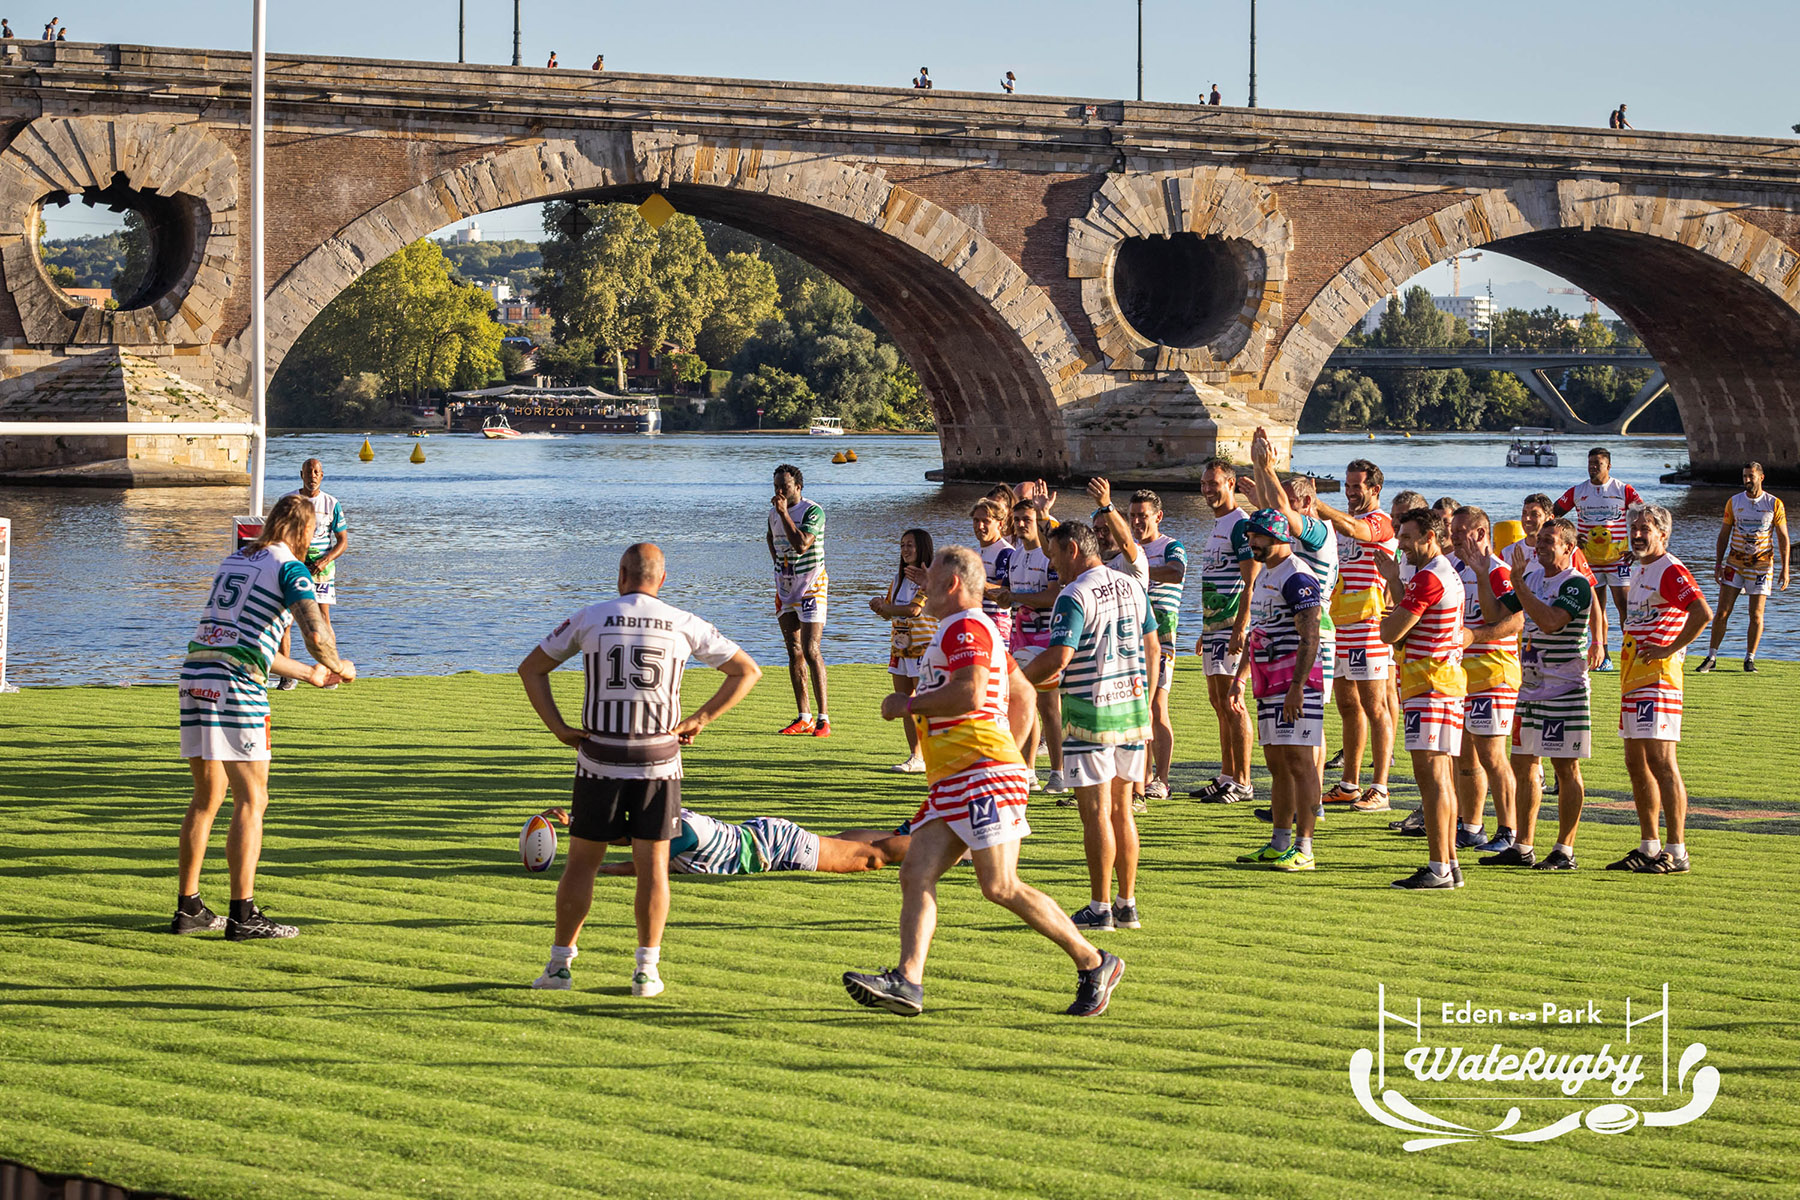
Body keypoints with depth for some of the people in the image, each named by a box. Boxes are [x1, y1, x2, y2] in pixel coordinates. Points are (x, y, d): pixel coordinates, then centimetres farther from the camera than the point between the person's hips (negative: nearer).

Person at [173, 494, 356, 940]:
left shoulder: (234, 561, 24)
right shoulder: (288, 568, -1)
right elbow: (316, 633, -15)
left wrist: (308, 674, 38)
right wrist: (338, 666, 7)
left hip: (195, 676, 8)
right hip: (236, 686, -7)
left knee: (207, 798, 15)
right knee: (251, 801, -3)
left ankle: (188, 909, 16)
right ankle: (243, 915, -8)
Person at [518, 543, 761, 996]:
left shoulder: (590, 618, 2)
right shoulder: (683, 625, 3)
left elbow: (531, 668, 8)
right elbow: (747, 671, 9)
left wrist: (558, 727, 4)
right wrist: (699, 720, 5)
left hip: (599, 760, 0)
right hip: (659, 763, 0)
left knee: (582, 862, 8)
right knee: (653, 864, 5)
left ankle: (559, 963, 12)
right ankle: (647, 969, 3)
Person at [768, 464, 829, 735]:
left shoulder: (813, 512, -13)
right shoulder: (773, 512, 9)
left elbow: (801, 544, -26)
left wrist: (784, 513, -22)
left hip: (811, 586, -7)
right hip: (785, 586, 7)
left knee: (811, 650, -13)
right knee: (794, 652, 6)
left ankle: (823, 718, -10)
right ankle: (804, 718, 10)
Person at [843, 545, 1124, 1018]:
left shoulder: (966, 627, -8)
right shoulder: (976, 631, 26)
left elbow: (970, 694, -23)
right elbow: (1022, 694, 33)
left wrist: (908, 704, -10)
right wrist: (1013, 751, 33)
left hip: (983, 770, -11)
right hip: (952, 782, 11)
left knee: (1000, 886, -12)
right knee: (915, 875, -3)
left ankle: (1093, 964, -3)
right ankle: (907, 981, -13)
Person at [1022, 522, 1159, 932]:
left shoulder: (1074, 597, -13)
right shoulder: (1132, 587, 10)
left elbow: (1057, 659, -21)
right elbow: (1153, 649, 15)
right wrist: (1146, 703, 22)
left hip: (1089, 712, -7)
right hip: (1131, 708, 7)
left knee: (1096, 812, -3)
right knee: (1122, 810, 12)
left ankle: (1100, 909, -1)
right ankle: (1127, 905, 13)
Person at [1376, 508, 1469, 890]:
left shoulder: (1428, 578, -16)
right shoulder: (1448, 574, 18)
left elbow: (1390, 633, -14)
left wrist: (1387, 617, 5)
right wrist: (1394, 582, 18)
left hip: (1431, 685, -11)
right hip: (1446, 682, 11)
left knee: (1431, 774, -12)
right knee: (1442, 777, 13)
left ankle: (1439, 868, -14)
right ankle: (1449, 863, 16)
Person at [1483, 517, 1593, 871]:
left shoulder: (1577, 584, -13)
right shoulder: (1533, 577, 12)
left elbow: (1550, 621, -28)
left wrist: (1517, 583, -25)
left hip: (1566, 690, -8)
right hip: (1530, 690, 8)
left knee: (1565, 767, -2)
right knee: (1523, 765, 10)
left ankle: (1565, 851, 2)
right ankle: (1522, 847, 17)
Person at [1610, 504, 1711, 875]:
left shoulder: (1671, 571, -12)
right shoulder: (1638, 571, 18)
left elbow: (1703, 612, -25)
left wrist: (1670, 648, -19)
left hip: (1658, 674, -10)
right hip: (1632, 675, 10)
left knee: (1660, 761, -12)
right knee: (1636, 764, 11)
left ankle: (1677, 851, -11)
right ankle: (1649, 848, 17)